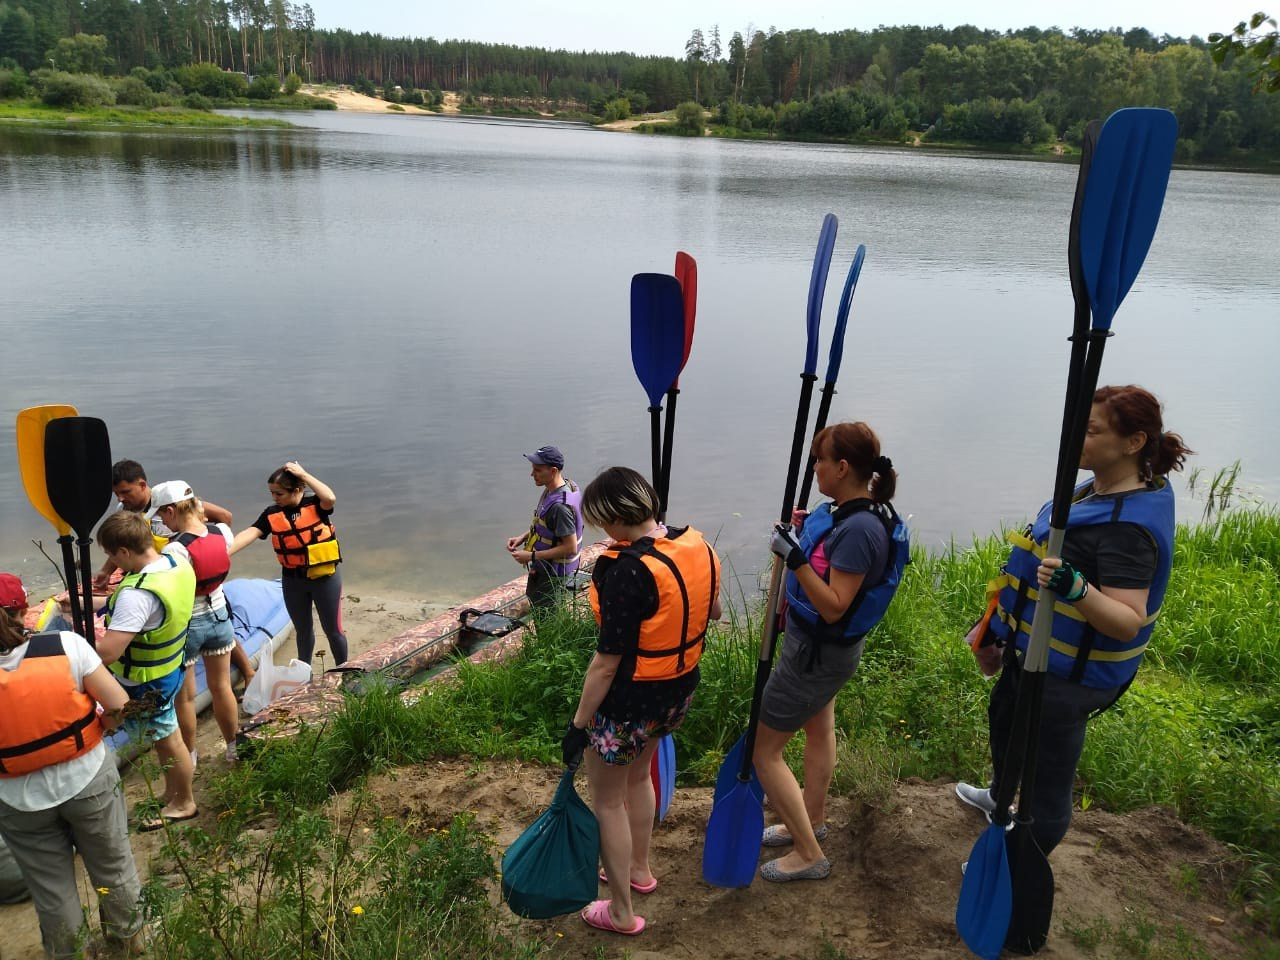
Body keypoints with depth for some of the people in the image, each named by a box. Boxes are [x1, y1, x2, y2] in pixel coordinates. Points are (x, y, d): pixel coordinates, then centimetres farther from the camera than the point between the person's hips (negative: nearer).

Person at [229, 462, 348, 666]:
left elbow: (330, 498, -34)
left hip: (325, 578, -3)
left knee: (333, 630, 7)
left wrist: (303, 474, -27)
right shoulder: (272, 514, -5)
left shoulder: (315, 504, -12)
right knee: (303, 629, 19)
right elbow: (249, 534, -16)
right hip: (292, 581, 3)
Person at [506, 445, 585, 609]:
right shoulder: (567, 485, -1)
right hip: (545, 567, 10)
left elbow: (570, 548, -28)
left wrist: (532, 556, -24)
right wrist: (523, 537, 3)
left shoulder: (560, 506, -31)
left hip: (551, 575, -10)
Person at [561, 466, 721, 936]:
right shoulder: (697, 546, -7)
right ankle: (638, 869, 51)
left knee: (607, 801, 15)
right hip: (679, 690, 8)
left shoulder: (628, 572, -30)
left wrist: (578, 724, -13)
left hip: (629, 702, -8)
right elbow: (713, 612, 10)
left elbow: (607, 663, -25)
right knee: (637, 776, 31)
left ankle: (621, 912, 31)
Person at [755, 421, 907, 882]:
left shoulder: (859, 529, -31)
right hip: (823, 645, 10)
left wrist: (796, 558, -36)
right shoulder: (843, 510, -3)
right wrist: (807, 532, 5)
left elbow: (834, 607, -31)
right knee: (819, 728, 27)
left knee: (763, 749, 2)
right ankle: (812, 822, 49)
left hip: (819, 651, -10)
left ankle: (809, 855, 14)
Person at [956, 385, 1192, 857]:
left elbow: (1128, 622, -33)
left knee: (1047, 781, 4)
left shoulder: (1129, 526, -30)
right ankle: (1000, 796, 60)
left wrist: (1075, 588, -50)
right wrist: (1005, 620, 23)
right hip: (1034, 650, 11)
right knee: (1003, 717, 33)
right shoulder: (1098, 490, 0)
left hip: (1067, 676, -11)